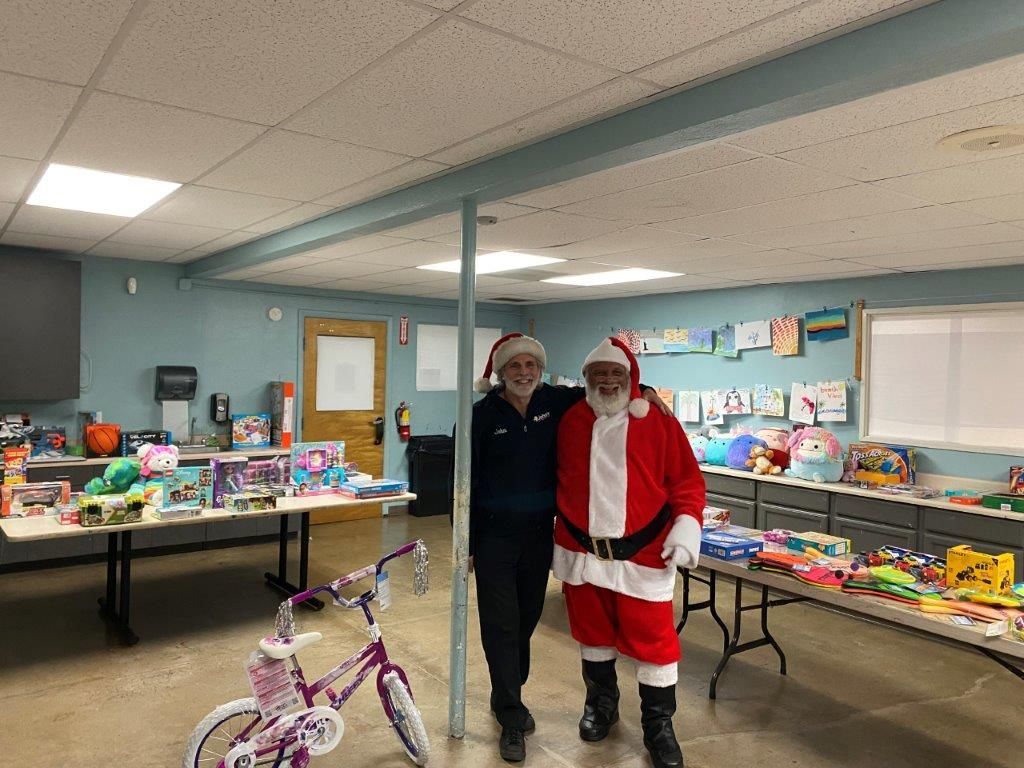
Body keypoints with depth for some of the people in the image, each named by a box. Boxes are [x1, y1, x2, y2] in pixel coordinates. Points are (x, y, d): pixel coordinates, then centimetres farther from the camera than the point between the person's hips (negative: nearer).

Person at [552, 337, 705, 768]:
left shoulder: (658, 421, -2)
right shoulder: (569, 421, 5)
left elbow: (686, 479, -1)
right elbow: (557, 479, 12)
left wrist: (687, 525, -13)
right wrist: (558, 532, 12)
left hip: (642, 553, -2)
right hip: (581, 550, 3)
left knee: (652, 637, 3)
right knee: (593, 632, 17)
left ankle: (659, 725, 23)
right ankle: (601, 702, 40)